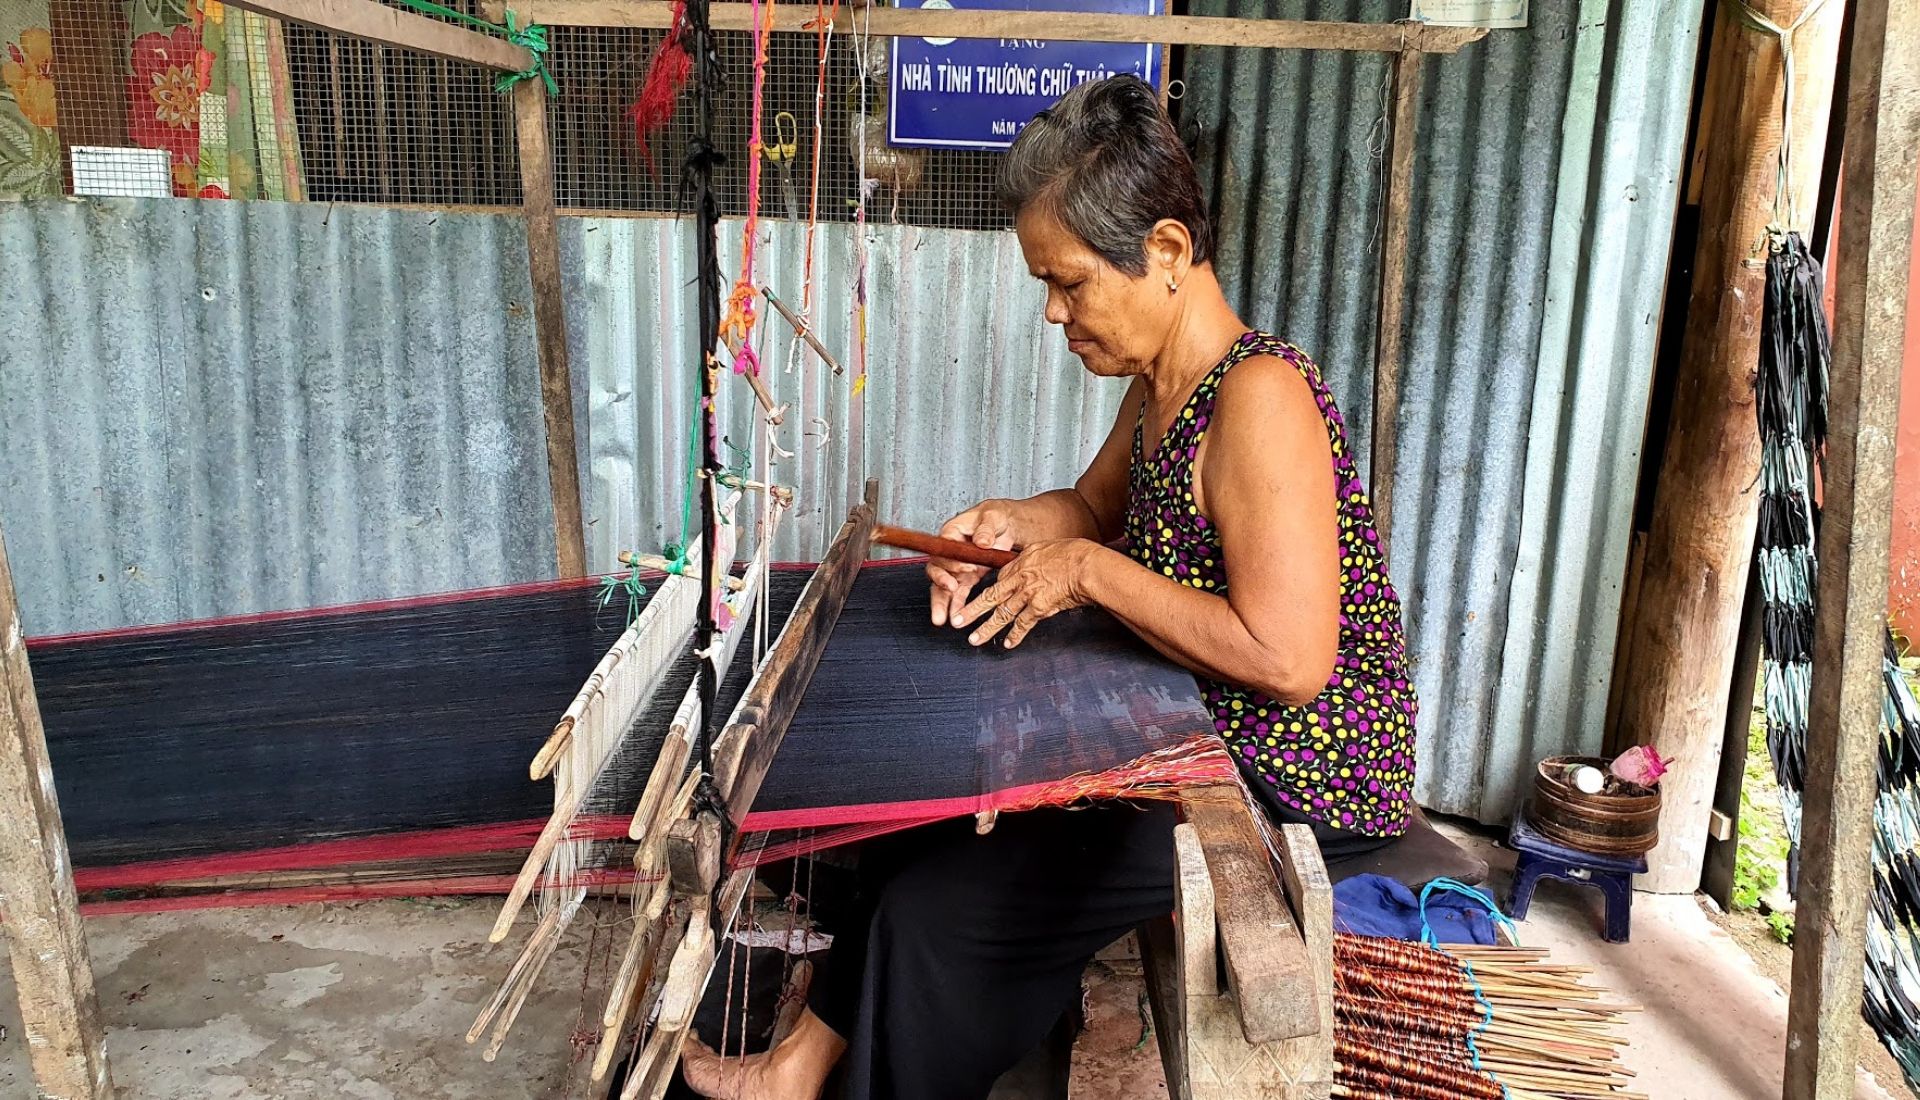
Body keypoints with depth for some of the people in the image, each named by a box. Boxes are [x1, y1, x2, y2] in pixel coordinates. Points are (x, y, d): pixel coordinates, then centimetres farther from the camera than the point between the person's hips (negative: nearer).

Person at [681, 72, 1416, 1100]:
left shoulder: (1257, 396, -26)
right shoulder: (1160, 383, 3)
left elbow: (1287, 659, -31)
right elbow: (1096, 505, 20)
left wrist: (1090, 572, -23)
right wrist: (1010, 523, -2)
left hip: (1298, 786, -9)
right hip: (1209, 740, 9)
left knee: (943, 909, -8)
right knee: (934, 819, 12)